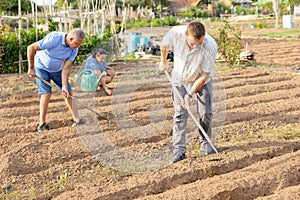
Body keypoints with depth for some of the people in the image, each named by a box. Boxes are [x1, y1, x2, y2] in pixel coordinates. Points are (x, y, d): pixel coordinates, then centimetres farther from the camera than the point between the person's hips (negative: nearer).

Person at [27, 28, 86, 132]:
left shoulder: (74, 50, -17)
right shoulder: (54, 38, -34)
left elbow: (66, 69, -14)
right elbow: (31, 48, -26)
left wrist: (64, 87, -23)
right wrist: (31, 68, -19)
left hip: (57, 69, 5)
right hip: (42, 67, -5)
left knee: (69, 92, -1)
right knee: (46, 93, -15)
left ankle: (76, 120, 6)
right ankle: (42, 123, -3)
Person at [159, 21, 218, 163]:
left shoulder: (210, 47, -35)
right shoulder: (176, 33, -31)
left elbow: (205, 75, -24)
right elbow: (164, 45, -4)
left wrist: (190, 94, -21)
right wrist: (163, 62, 11)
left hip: (201, 80, -1)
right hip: (180, 77, 1)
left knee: (205, 113, -3)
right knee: (180, 113, -5)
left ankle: (205, 143, 20)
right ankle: (179, 149, -4)